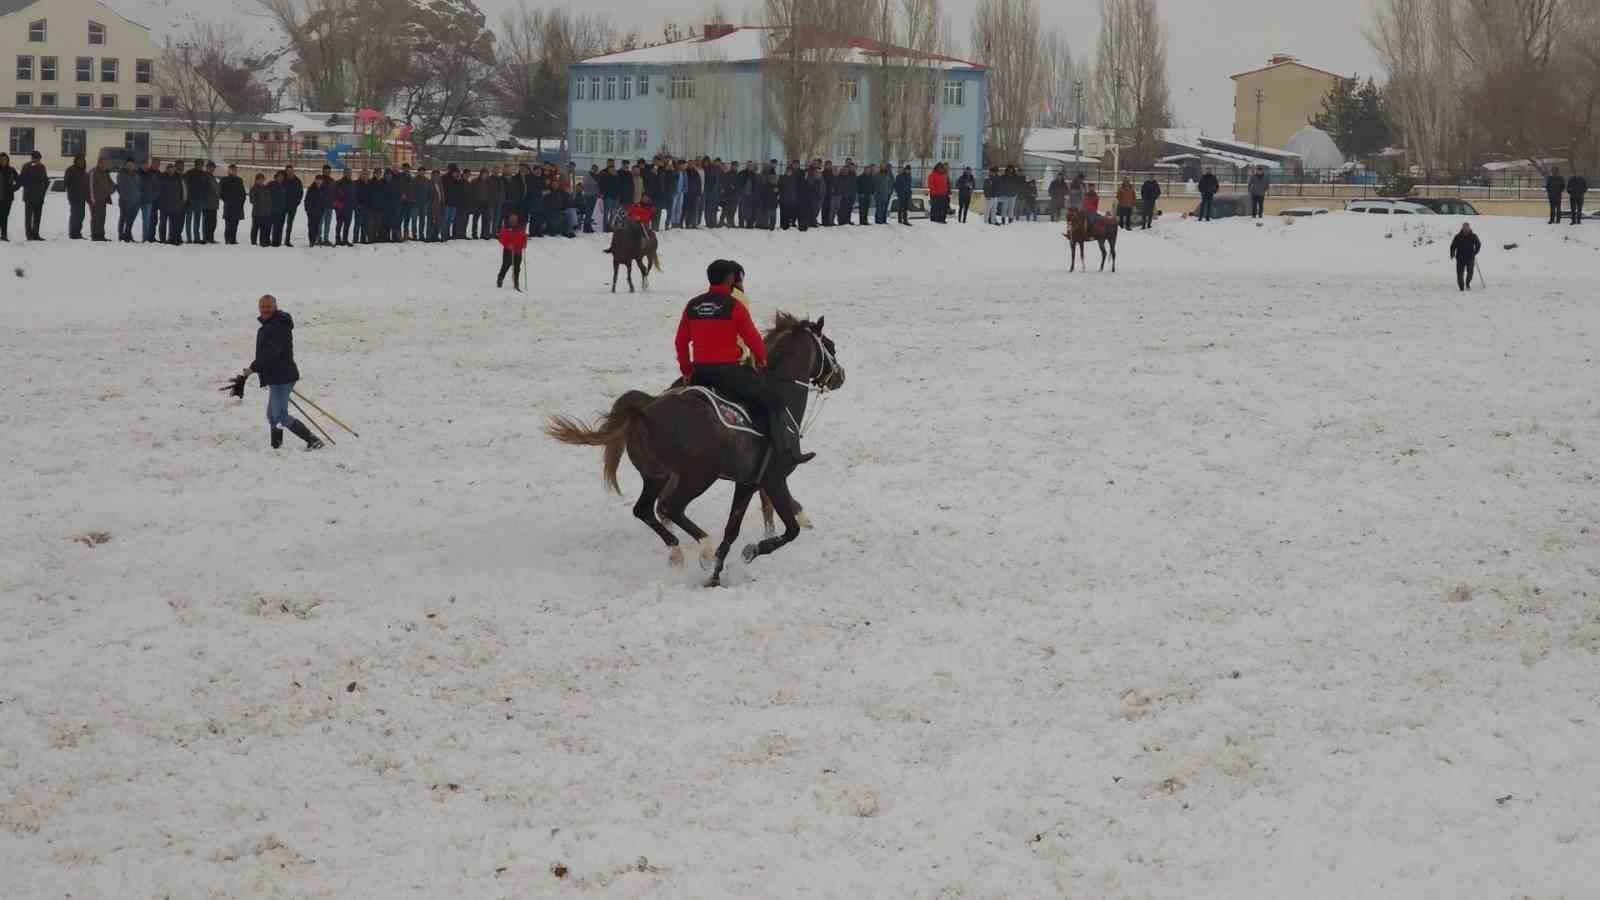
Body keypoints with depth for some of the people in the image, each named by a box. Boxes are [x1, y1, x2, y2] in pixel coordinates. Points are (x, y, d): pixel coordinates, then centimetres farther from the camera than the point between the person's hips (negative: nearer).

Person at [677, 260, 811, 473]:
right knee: (774, 399, 4)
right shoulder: (734, 306, -10)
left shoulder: (692, 306, 7)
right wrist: (762, 360, 11)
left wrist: (687, 371, 21)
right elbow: (753, 340, -8)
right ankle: (787, 453, -3)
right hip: (728, 371, -5)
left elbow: (680, 342, 11)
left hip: (699, 373, 5)